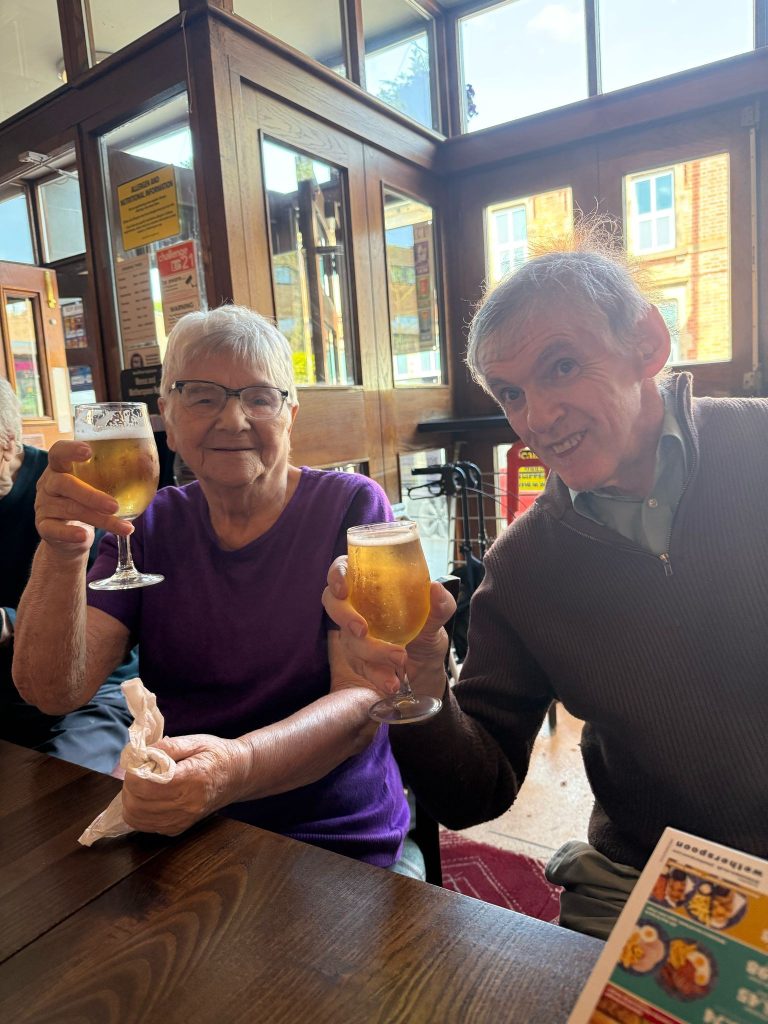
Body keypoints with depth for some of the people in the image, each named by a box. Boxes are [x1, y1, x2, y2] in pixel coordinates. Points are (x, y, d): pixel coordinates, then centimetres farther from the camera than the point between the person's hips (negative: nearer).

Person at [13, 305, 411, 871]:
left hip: (333, 839, -3)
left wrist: (234, 766, -31)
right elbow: (55, 690, -2)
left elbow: (361, 701, -13)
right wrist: (61, 554, -20)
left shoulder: (351, 506, -6)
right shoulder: (151, 525, 6)